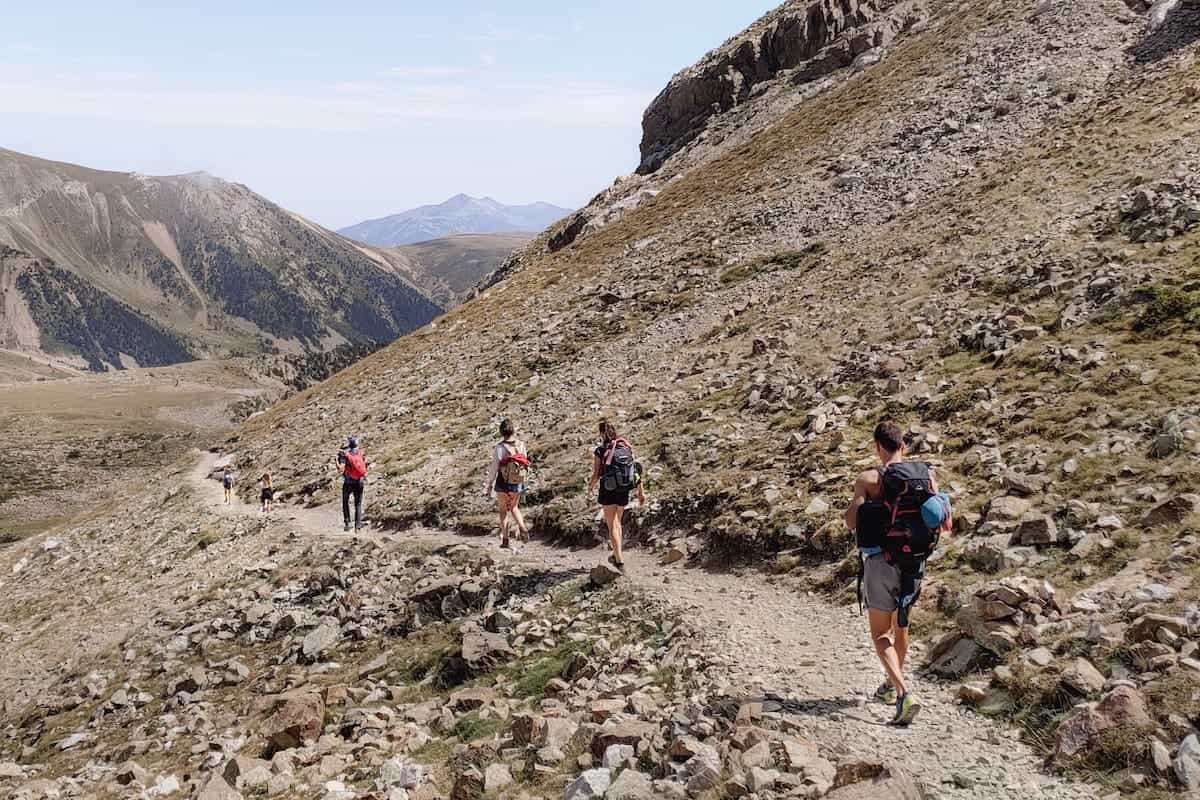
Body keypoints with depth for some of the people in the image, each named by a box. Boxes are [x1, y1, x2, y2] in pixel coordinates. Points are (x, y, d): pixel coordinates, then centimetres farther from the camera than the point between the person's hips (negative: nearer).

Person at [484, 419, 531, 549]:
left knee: (503, 510, 15)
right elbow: (526, 463, 0)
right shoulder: (521, 445, -6)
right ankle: (522, 528, 0)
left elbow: (494, 468, -12)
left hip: (503, 484, -3)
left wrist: (489, 485, -1)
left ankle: (505, 540, 14)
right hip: (518, 484, 3)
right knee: (514, 508, 24)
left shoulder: (499, 448, -15)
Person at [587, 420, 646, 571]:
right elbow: (636, 471, -2)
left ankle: (620, 561, -2)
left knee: (612, 525, 4)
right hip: (624, 491, 4)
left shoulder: (600, 451, -10)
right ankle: (617, 555, 32)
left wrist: (590, 486, 10)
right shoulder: (627, 447, 1)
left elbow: (596, 475, -11)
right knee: (617, 522, 23)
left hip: (608, 492, -4)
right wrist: (641, 491, 3)